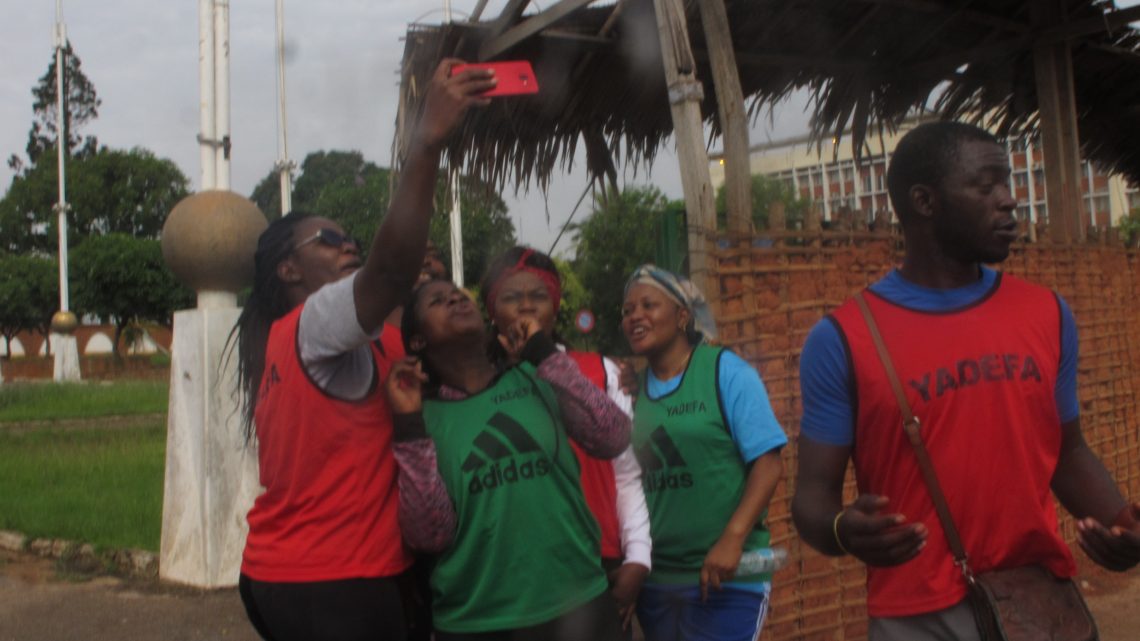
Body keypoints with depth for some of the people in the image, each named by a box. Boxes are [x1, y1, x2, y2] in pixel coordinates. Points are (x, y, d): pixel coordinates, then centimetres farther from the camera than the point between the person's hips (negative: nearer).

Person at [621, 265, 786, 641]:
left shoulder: (725, 371, -5)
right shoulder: (633, 389, 6)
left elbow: (768, 463, -10)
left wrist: (732, 540, -21)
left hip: (727, 579, -4)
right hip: (654, 580, 5)